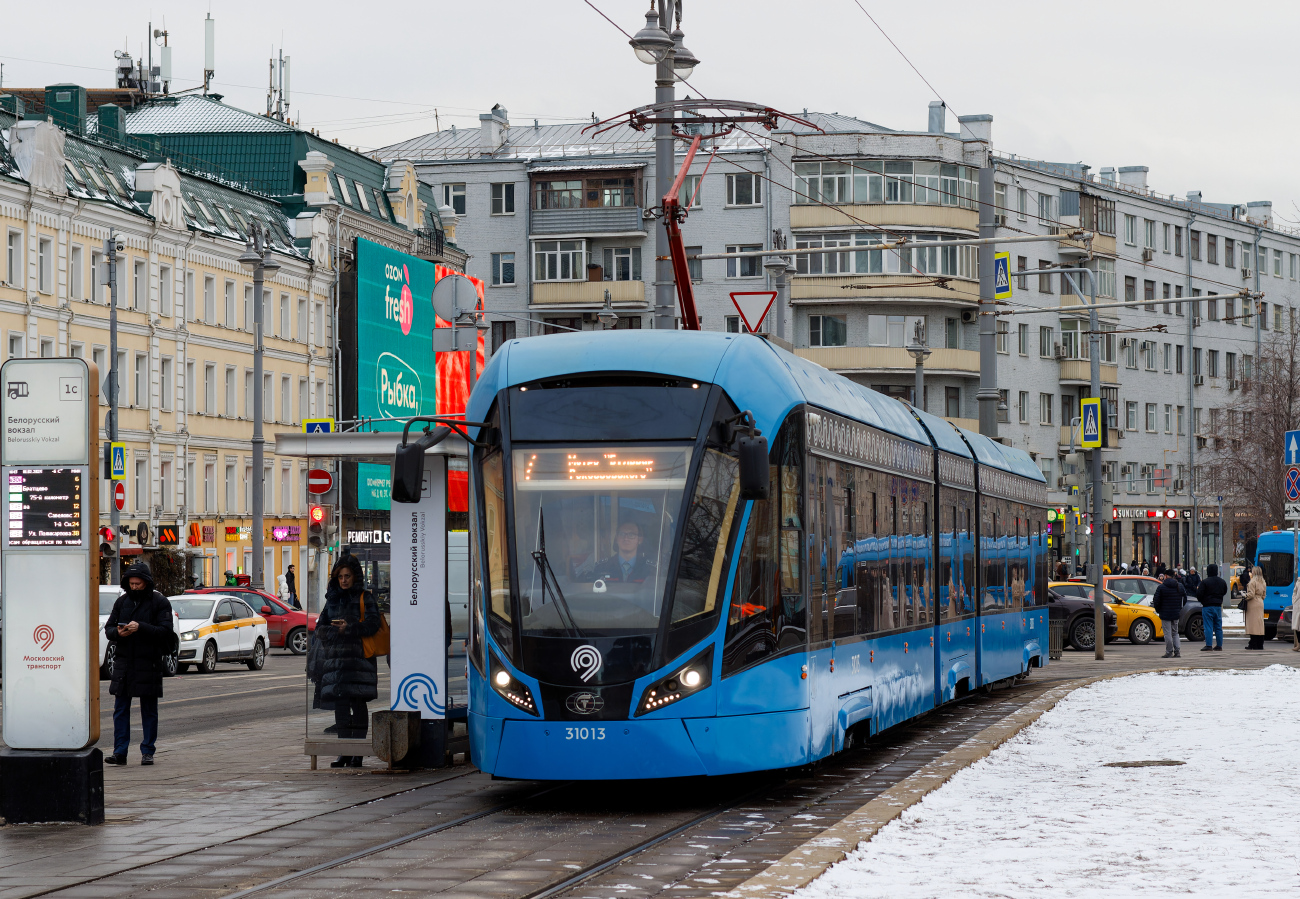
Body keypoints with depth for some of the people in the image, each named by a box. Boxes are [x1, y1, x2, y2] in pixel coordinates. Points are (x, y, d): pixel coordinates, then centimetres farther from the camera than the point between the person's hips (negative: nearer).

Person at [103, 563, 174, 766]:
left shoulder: (159, 602, -2)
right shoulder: (122, 602, 11)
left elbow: (165, 631, -11)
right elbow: (108, 629, 10)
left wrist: (141, 627, -22)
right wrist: (117, 632, -13)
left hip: (148, 664, -4)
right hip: (123, 663, 4)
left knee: (149, 711, 4)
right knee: (120, 709, 1)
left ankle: (147, 752, 11)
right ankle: (120, 752, 3)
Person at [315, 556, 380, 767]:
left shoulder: (365, 598, 3)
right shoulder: (333, 599, 17)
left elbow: (371, 625, -9)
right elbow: (320, 629, 11)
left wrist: (348, 629, -17)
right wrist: (337, 631, -8)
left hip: (359, 658, -5)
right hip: (335, 658, 5)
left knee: (358, 703, -4)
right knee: (340, 705, 2)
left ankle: (358, 753, -3)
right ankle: (344, 752, 5)